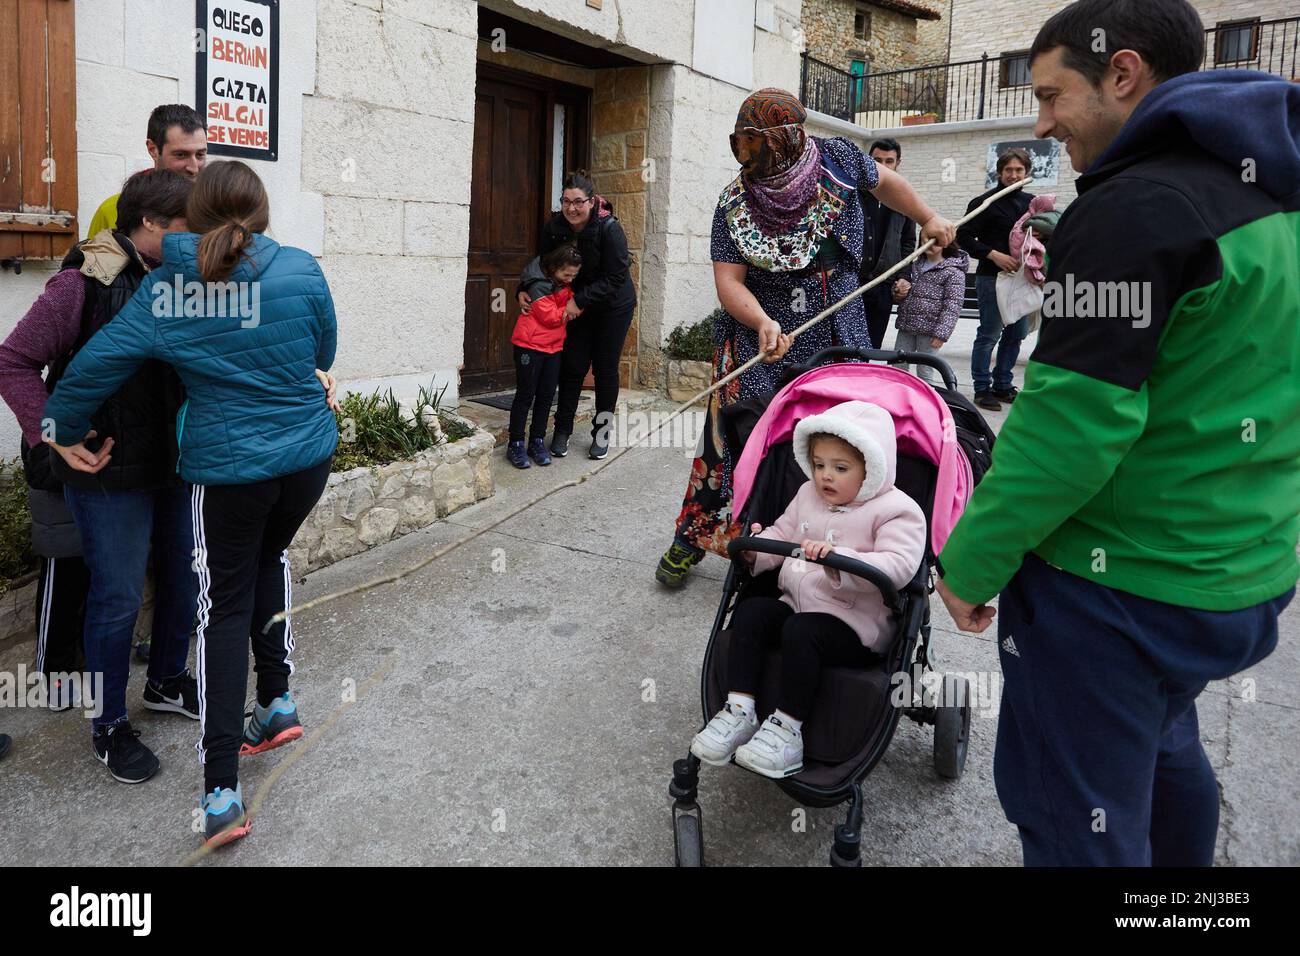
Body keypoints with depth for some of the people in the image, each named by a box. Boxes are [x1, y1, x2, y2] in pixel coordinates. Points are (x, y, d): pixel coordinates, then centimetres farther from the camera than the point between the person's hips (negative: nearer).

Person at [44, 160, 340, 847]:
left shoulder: (164, 288, -6)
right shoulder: (300, 271, -6)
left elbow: (94, 364, -3)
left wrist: (62, 430, 14)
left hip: (226, 468, -2)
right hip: (308, 455, 2)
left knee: (226, 609, 7)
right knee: (270, 557, 29)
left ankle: (221, 791, 5)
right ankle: (277, 701, 27)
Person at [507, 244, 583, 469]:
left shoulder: (565, 283, 7)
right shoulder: (539, 285, -18)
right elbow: (550, 317, -19)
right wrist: (569, 308, -8)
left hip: (554, 346, 7)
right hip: (530, 345, -7)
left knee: (546, 396, 8)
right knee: (525, 395, -2)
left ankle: (537, 442, 17)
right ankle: (516, 445, 5)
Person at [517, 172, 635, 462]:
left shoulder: (609, 228, -26)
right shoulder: (554, 227, -13)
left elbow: (615, 276, -25)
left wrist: (580, 301, -30)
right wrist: (524, 290, -21)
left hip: (613, 306, -3)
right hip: (578, 306, 3)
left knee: (605, 369, 4)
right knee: (572, 367, 1)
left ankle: (602, 433, 17)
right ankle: (562, 430, 12)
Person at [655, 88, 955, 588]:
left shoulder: (837, 159, -2)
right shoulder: (734, 203, -6)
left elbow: (885, 181, 19)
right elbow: (729, 279, -13)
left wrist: (929, 219, 17)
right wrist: (763, 323, -30)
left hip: (838, 344, 2)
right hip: (761, 343, -2)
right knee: (734, 441, -1)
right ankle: (690, 542, 17)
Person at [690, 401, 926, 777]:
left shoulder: (896, 510, -9)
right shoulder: (808, 494, 14)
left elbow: (897, 567, -23)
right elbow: (782, 534, 21)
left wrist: (839, 558, -36)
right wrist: (756, 550, -2)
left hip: (856, 625, -7)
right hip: (796, 604, 7)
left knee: (801, 631, -32)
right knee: (750, 610, -18)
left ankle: (786, 728, -23)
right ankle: (739, 710, -17)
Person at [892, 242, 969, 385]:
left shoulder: (953, 271, -6)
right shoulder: (915, 265, 14)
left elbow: (952, 306, -10)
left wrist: (942, 334, -18)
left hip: (929, 329, -6)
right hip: (906, 325, 6)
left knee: (924, 372, -2)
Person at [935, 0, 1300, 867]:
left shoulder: (1134, 210, -20)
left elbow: (1069, 428, -24)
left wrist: (972, 564, -12)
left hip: (1116, 592, -9)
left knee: (1079, 821, 5)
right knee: (1162, 747, 30)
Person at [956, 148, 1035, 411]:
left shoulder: (1031, 203, 15)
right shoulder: (985, 202, -3)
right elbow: (964, 236, -8)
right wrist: (994, 255, -17)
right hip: (992, 277, -6)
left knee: (1017, 333, 9)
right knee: (989, 334, -6)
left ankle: (1002, 384, 20)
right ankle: (982, 388, 2)